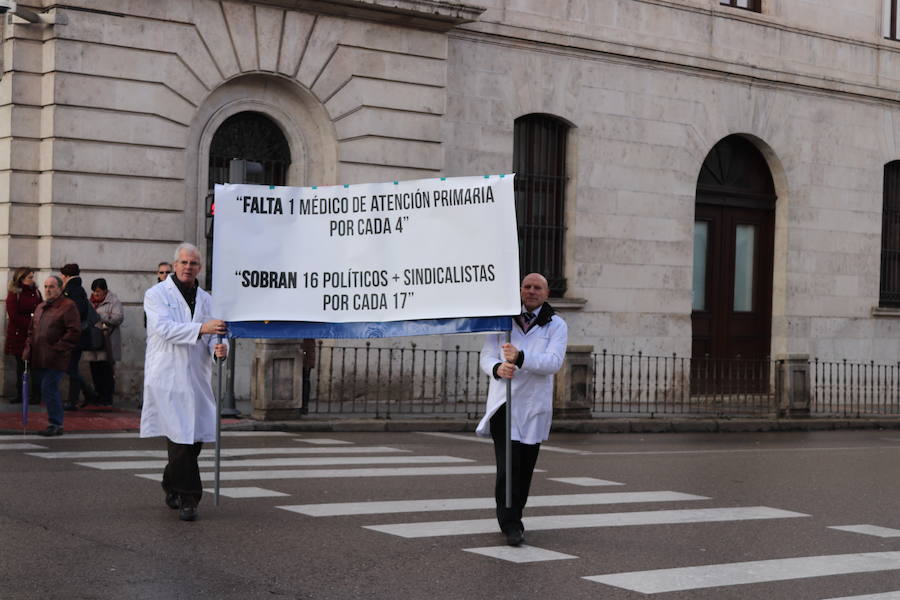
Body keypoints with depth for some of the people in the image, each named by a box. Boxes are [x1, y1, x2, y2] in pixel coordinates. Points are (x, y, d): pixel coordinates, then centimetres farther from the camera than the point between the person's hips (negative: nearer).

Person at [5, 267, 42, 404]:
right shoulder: (13, 294, -2)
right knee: (21, 365, 5)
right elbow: (14, 316, -10)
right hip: (19, 335, -2)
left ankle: (35, 395, 2)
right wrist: (31, 323, -17)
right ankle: (20, 394, 11)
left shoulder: (35, 292, 9)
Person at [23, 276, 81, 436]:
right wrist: (28, 348, 10)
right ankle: (56, 423, 17)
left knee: (48, 389, -13)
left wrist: (57, 348, -17)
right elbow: (32, 331, 25)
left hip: (56, 359, -8)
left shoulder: (68, 306, -6)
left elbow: (74, 332, -13)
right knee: (50, 391, 11)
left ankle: (55, 424, -6)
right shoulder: (40, 307, 19)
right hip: (39, 359, 8)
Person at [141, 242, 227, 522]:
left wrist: (219, 348, -12)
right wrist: (201, 328, -27)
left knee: (195, 437, 7)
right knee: (180, 437, -11)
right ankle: (188, 498, -5)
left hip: (197, 379, 5)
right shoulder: (157, 294, 1)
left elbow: (214, 336, 13)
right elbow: (164, 327, -15)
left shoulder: (206, 299, 17)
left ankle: (172, 486, 29)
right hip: (167, 378, -5)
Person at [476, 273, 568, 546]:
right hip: (503, 401, -1)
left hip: (534, 404, 1)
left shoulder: (556, 325, 2)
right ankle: (511, 525, -9)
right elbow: (486, 356, 2)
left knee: (525, 466, 9)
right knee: (507, 465, -13)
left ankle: (513, 517, 27)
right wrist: (498, 368, -23)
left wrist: (520, 358, -31)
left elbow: (554, 362, -14)